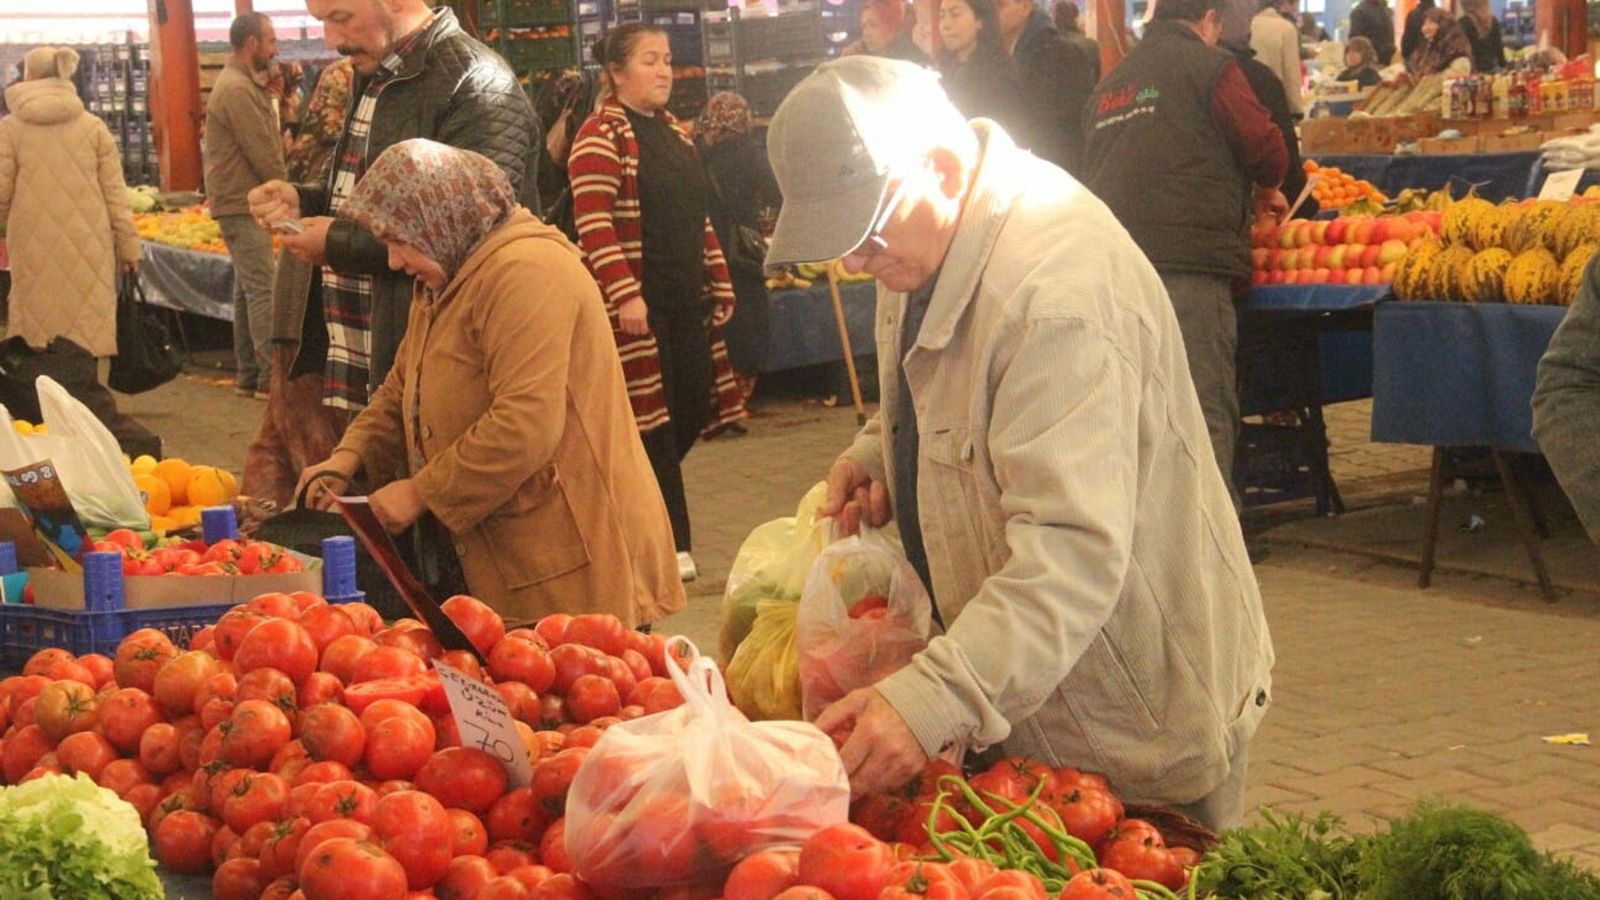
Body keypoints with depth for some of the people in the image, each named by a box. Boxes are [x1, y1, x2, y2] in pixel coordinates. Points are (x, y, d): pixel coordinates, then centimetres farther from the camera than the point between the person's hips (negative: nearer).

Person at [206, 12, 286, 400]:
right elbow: (263, 155, -18)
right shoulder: (237, 90, -16)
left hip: (243, 203, 11)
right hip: (242, 204, -11)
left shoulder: (245, 85, 17)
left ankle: (248, 375, 18)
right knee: (262, 290, -11)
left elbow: (267, 147, 16)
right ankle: (270, 378, -12)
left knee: (247, 290, 13)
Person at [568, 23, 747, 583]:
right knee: (652, 418, -6)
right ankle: (672, 545, 1)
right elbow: (593, 223, -16)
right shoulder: (600, 135, -8)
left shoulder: (673, 133, 17)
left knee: (695, 408, 7)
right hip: (634, 300, -8)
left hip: (685, 302, 8)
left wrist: (719, 284, 18)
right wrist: (624, 295, -23)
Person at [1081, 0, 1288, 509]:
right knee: (1205, 417, -5)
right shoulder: (1210, 67, 1)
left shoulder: (1109, 85, 21)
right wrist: (1265, 192, 19)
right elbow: (1265, 147, -3)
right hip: (1191, 267, -6)